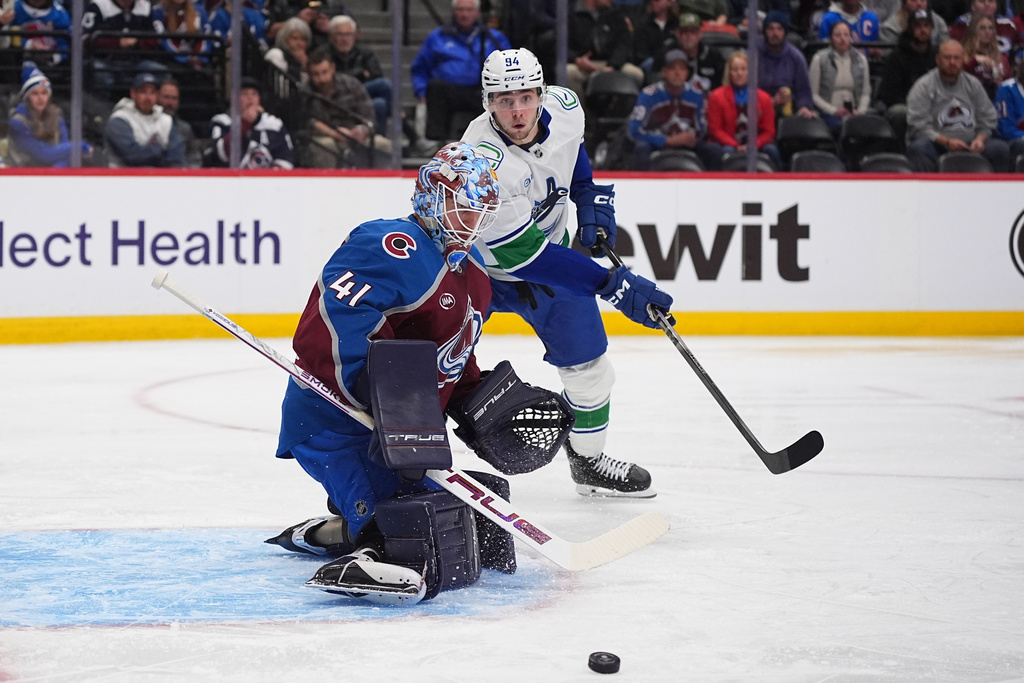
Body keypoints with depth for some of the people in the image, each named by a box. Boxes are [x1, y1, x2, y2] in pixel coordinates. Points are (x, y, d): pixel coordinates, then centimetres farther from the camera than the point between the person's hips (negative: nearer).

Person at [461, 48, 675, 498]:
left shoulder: (564, 108, -18)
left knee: (586, 359, 2)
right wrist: (613, 285, -34)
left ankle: (588, 460, 24)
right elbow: (524, 256, -34)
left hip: (550, 242, 5)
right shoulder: (484, 166, -37)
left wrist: (589, 198, -3)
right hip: (480, 259, -5)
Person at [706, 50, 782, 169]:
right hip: (729, 144, -2)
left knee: (771, 150, -26)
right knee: (728, 151, -35)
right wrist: (736, 146, -15)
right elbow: (715, 130, -1)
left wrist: (754, 145, -14)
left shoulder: (764, 98, 9)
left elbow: (768, 131, 7)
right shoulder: (717, 96, 4)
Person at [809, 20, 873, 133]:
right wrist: (834, 111, -10)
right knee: (842, 125, -37)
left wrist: (860, 110, -5)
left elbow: (866, 93, 14)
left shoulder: (860, 59, 14)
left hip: (853, 113, 3)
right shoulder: (819, 59, 4)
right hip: (829, 114, -3)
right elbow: (813, 94, 1)